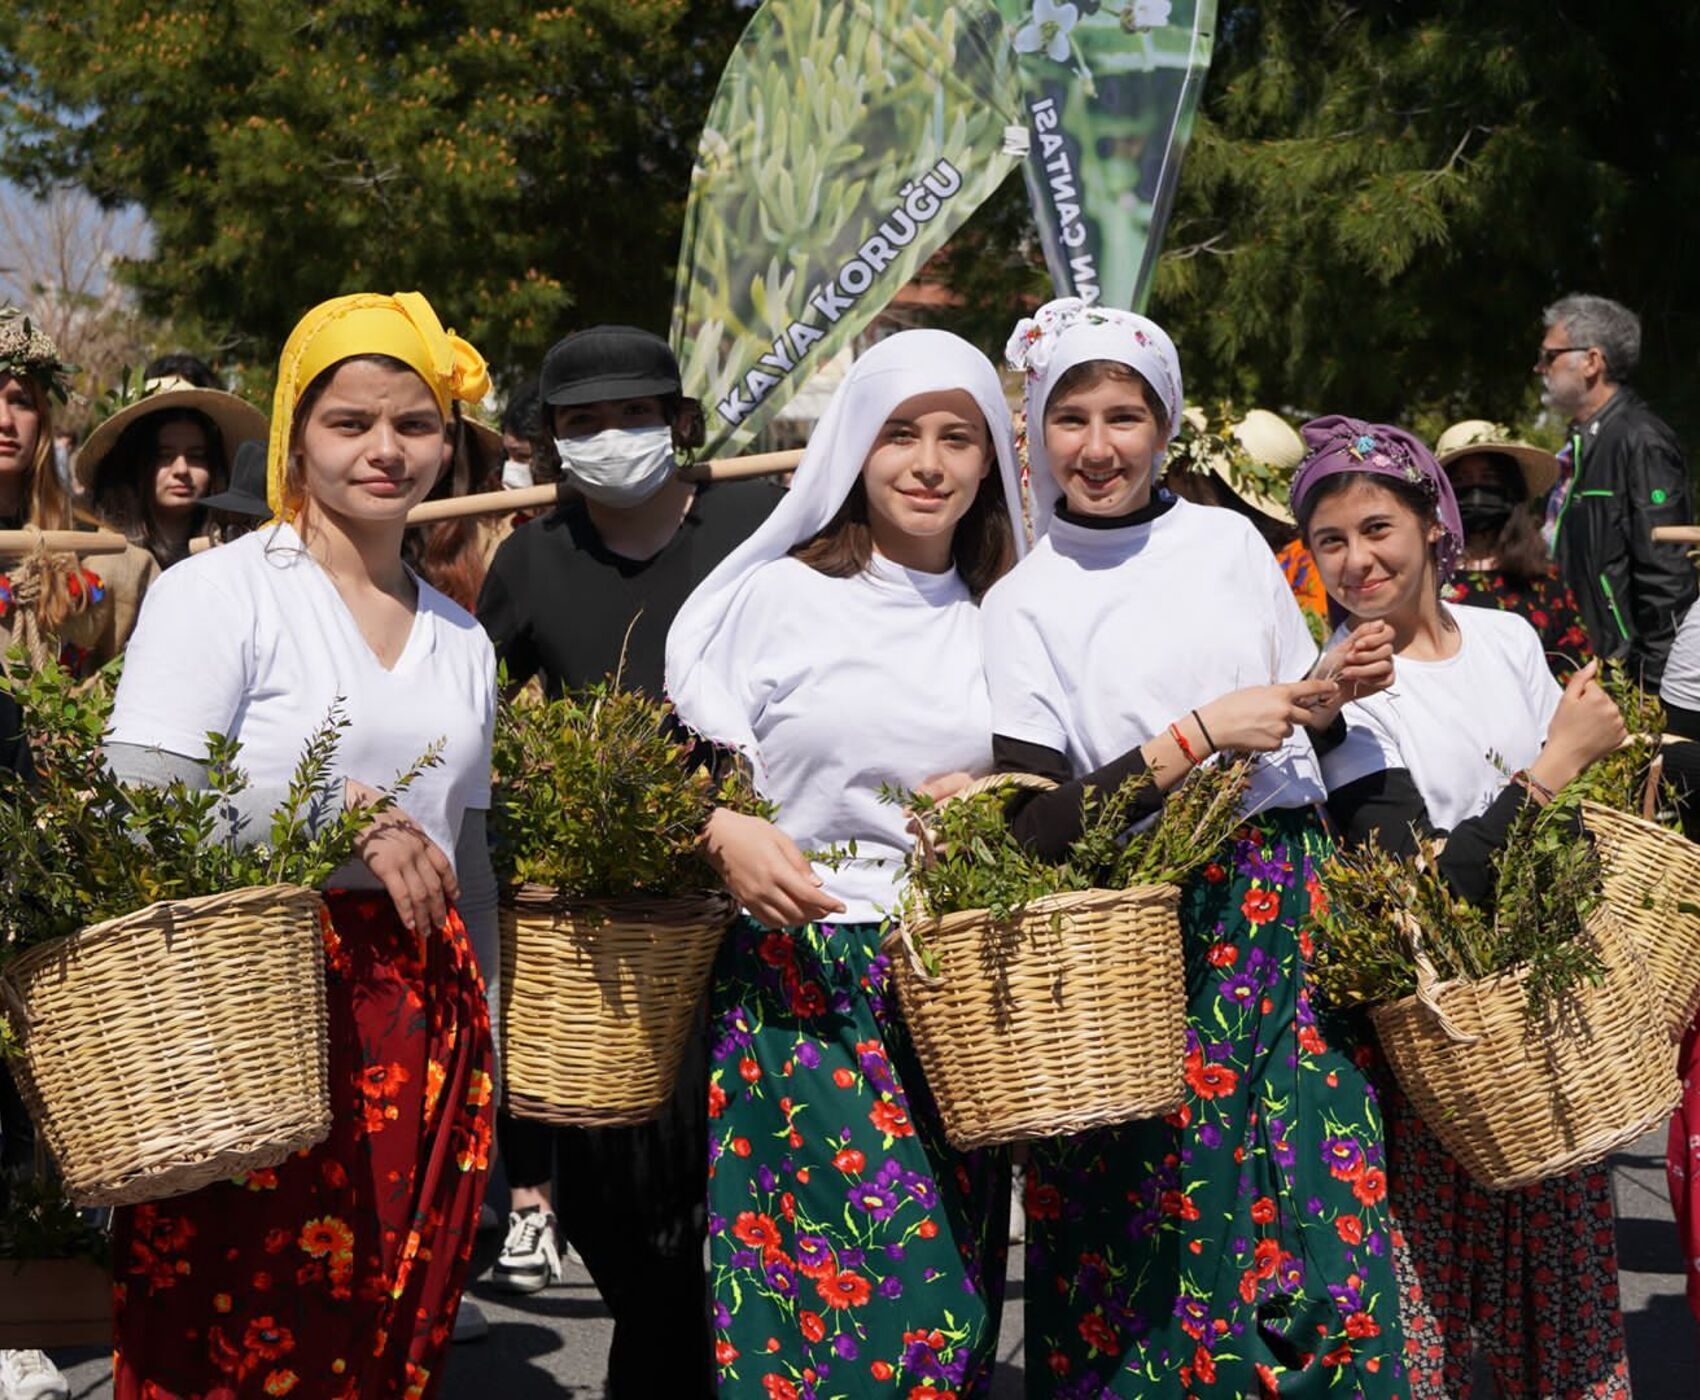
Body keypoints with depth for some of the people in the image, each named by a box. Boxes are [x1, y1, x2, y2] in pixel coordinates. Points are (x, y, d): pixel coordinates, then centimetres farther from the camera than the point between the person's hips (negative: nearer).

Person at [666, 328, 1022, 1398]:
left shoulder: (1001, 622, 13)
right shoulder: (778, 596, 3)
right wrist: (726, 836, -19)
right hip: (799, 977, -3)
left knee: (954, 1293, 1)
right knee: (867, 1278, -14)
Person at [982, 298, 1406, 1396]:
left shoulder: (1231, 542, 9)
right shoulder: (1024, 605, 0)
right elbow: (1041, 824, -11)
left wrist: (1335, 690, -1)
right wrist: (1201, 735, -15)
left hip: (1290, 900, 3)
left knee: (1326, 1207, -3)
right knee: (1173, 1234, -4)